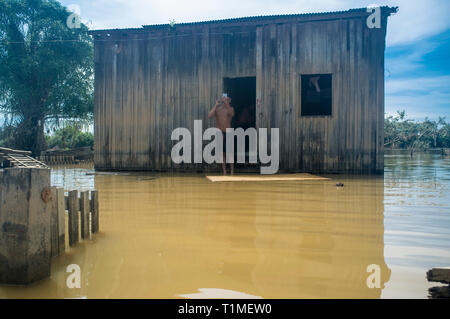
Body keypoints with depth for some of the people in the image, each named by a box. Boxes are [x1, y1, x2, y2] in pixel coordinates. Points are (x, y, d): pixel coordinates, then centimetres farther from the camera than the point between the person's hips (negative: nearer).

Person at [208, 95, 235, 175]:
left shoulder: (230, 108, 2)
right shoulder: (217, 108, 6)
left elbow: (232, 114, -21)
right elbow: (209, 116, -10)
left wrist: (226, 104, -24)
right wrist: (216, 105, -13)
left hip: (228, 133, -2)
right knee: (222, 153, 4)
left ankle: (232, 172, 1)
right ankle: (224, 172, 10)